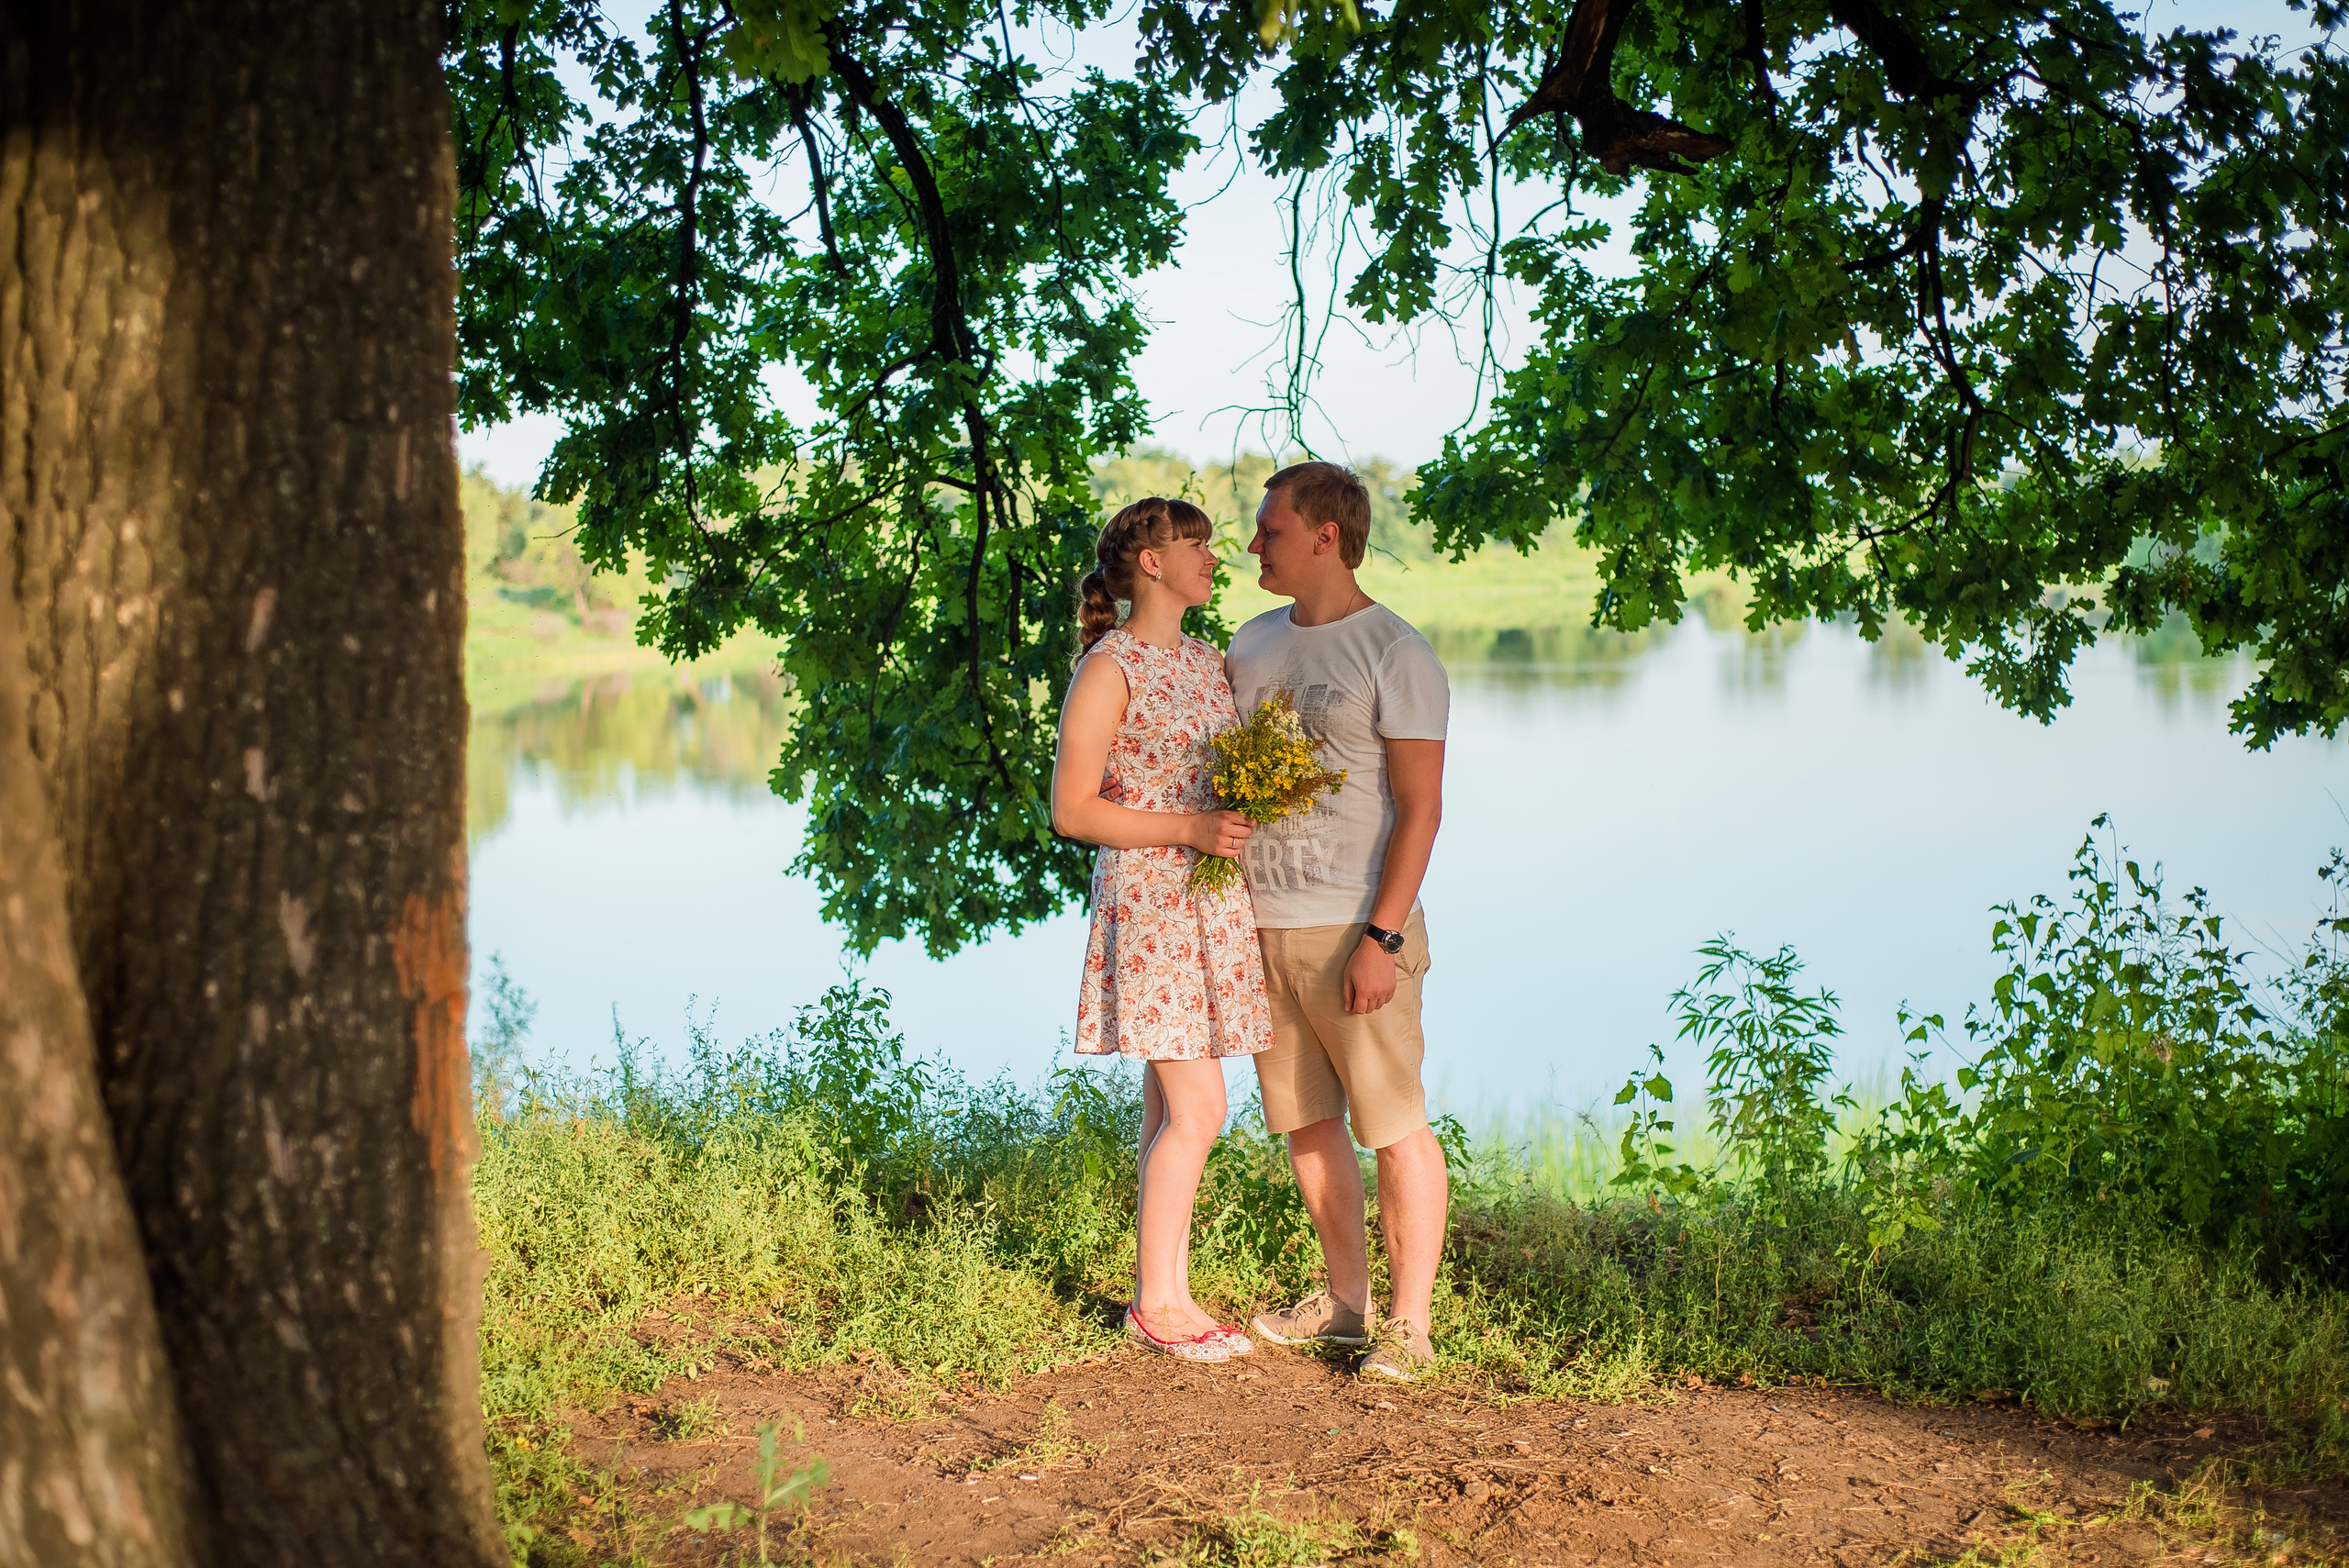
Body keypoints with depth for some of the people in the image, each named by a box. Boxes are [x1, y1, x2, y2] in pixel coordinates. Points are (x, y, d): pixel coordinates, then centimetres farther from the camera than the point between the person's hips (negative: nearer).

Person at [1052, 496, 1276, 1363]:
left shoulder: (1210, 663, 14)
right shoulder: (1110, 668, -9)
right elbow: (1072, 810, -12)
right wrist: (1189, 827, -19)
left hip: (1211, 901, 8)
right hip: (1148, 900, -8)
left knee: (1171, 1107, 10)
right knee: (1196, 1109, -9)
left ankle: (1163, 1293, 16)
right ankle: (1157, 1304, 2)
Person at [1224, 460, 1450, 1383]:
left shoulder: (1394, 654, -7)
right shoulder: (1252, 645, 13)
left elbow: (1420, 808, -10)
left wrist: (1380, 938, -17)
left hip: (1352, 932, -7)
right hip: (1259, 928, 7)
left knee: (1394, 1125, -3)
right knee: (1306, 1123, 12)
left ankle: (1411, 1324, 5)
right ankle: (1347, 1300, 24)